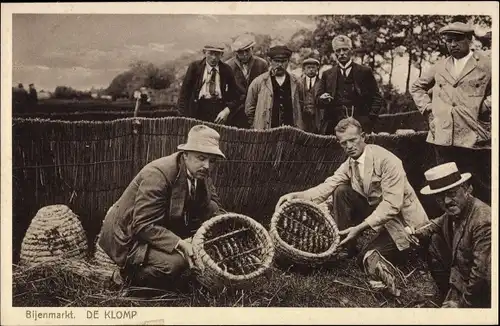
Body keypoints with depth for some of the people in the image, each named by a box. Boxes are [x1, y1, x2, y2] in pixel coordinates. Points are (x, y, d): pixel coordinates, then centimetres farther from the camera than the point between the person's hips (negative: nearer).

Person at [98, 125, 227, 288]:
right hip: (128, 237, -7)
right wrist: (179, 243, -37)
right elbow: (143, 226, -29)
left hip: (162, 228, 8)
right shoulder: (157, 174, -28)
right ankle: (126, 277, -3)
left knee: (211, 208, -9)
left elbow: (217, 212, 6)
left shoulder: (200, 174, -5)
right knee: (176, 262, -33)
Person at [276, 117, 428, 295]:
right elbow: (328, 186, -12)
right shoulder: (349, 164, -1)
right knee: (341, 191, -10)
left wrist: (360, 227, -35)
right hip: (375, 210, 7)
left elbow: (391, 205, -29)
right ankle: (345, 246, -4)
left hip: (400, 220, -7)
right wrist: (297, 195, -28)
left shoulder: (387, 160, -24)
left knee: (367, 258, -21)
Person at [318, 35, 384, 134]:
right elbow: (319, 103, 14)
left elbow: (377, 98, 8)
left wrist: (370, 119, -5)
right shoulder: (327, 75, 14)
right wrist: (322, 99, -9)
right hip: (334, 126, 1)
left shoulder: (365, 72, 9)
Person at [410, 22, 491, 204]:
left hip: (475, 137, -3)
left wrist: (486, 105, -9)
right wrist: (427, 108, 11)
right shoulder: (440, 66, 13)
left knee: (483, 190, 3)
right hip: (443, 137, 3)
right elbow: (416, 87, 24)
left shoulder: (486, 64, 3)